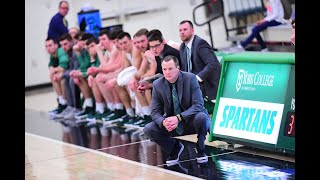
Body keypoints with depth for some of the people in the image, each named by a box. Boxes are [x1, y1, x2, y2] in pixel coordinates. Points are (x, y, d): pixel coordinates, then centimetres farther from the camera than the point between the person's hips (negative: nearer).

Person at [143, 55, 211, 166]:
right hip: (171, 124, 3)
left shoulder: (190, 79, -15)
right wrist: (163, 122, -29)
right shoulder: (157, 85, -6)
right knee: (148, 129, -19)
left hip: (192, 122, -3)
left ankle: (200, 150, -7)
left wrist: (178, 118, -35)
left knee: (201, 117, -36)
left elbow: (198, 105, -21)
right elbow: (155, 112, -4)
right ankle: (175, 147, 7)